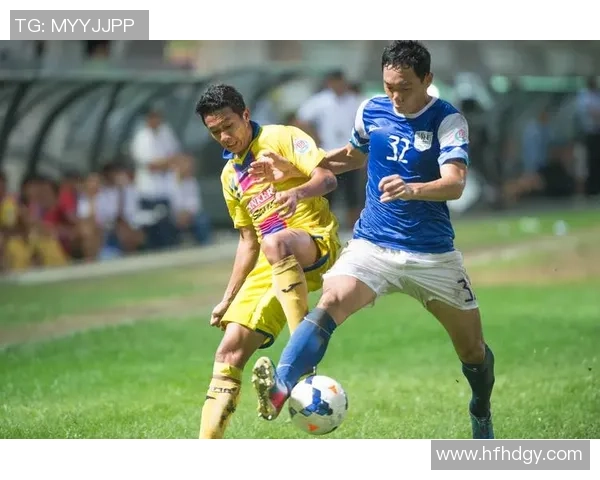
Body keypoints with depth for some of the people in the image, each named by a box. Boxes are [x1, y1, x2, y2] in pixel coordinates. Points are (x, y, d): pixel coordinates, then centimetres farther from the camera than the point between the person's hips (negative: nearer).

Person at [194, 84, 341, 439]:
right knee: (230, 352, -5)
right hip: (270, 266, 7)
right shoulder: (230, 175, 20)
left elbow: (327, 178, -12)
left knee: (274, 244, -42)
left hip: (317, 240, -7)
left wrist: (298, 192, -34)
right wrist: (228, 298, 21)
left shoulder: (282, 138, 1)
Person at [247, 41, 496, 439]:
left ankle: (482, 415, 40)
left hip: (433, 253, -1)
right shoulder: (371, 111, 2)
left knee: (473, 349, 9)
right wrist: (294, 170, 14)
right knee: (330, 303, -28)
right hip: (372, 245, 1)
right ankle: (280, 388, -48)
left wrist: (412, 189, -45)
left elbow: (455, 183, -25)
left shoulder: (448, 120, -10)